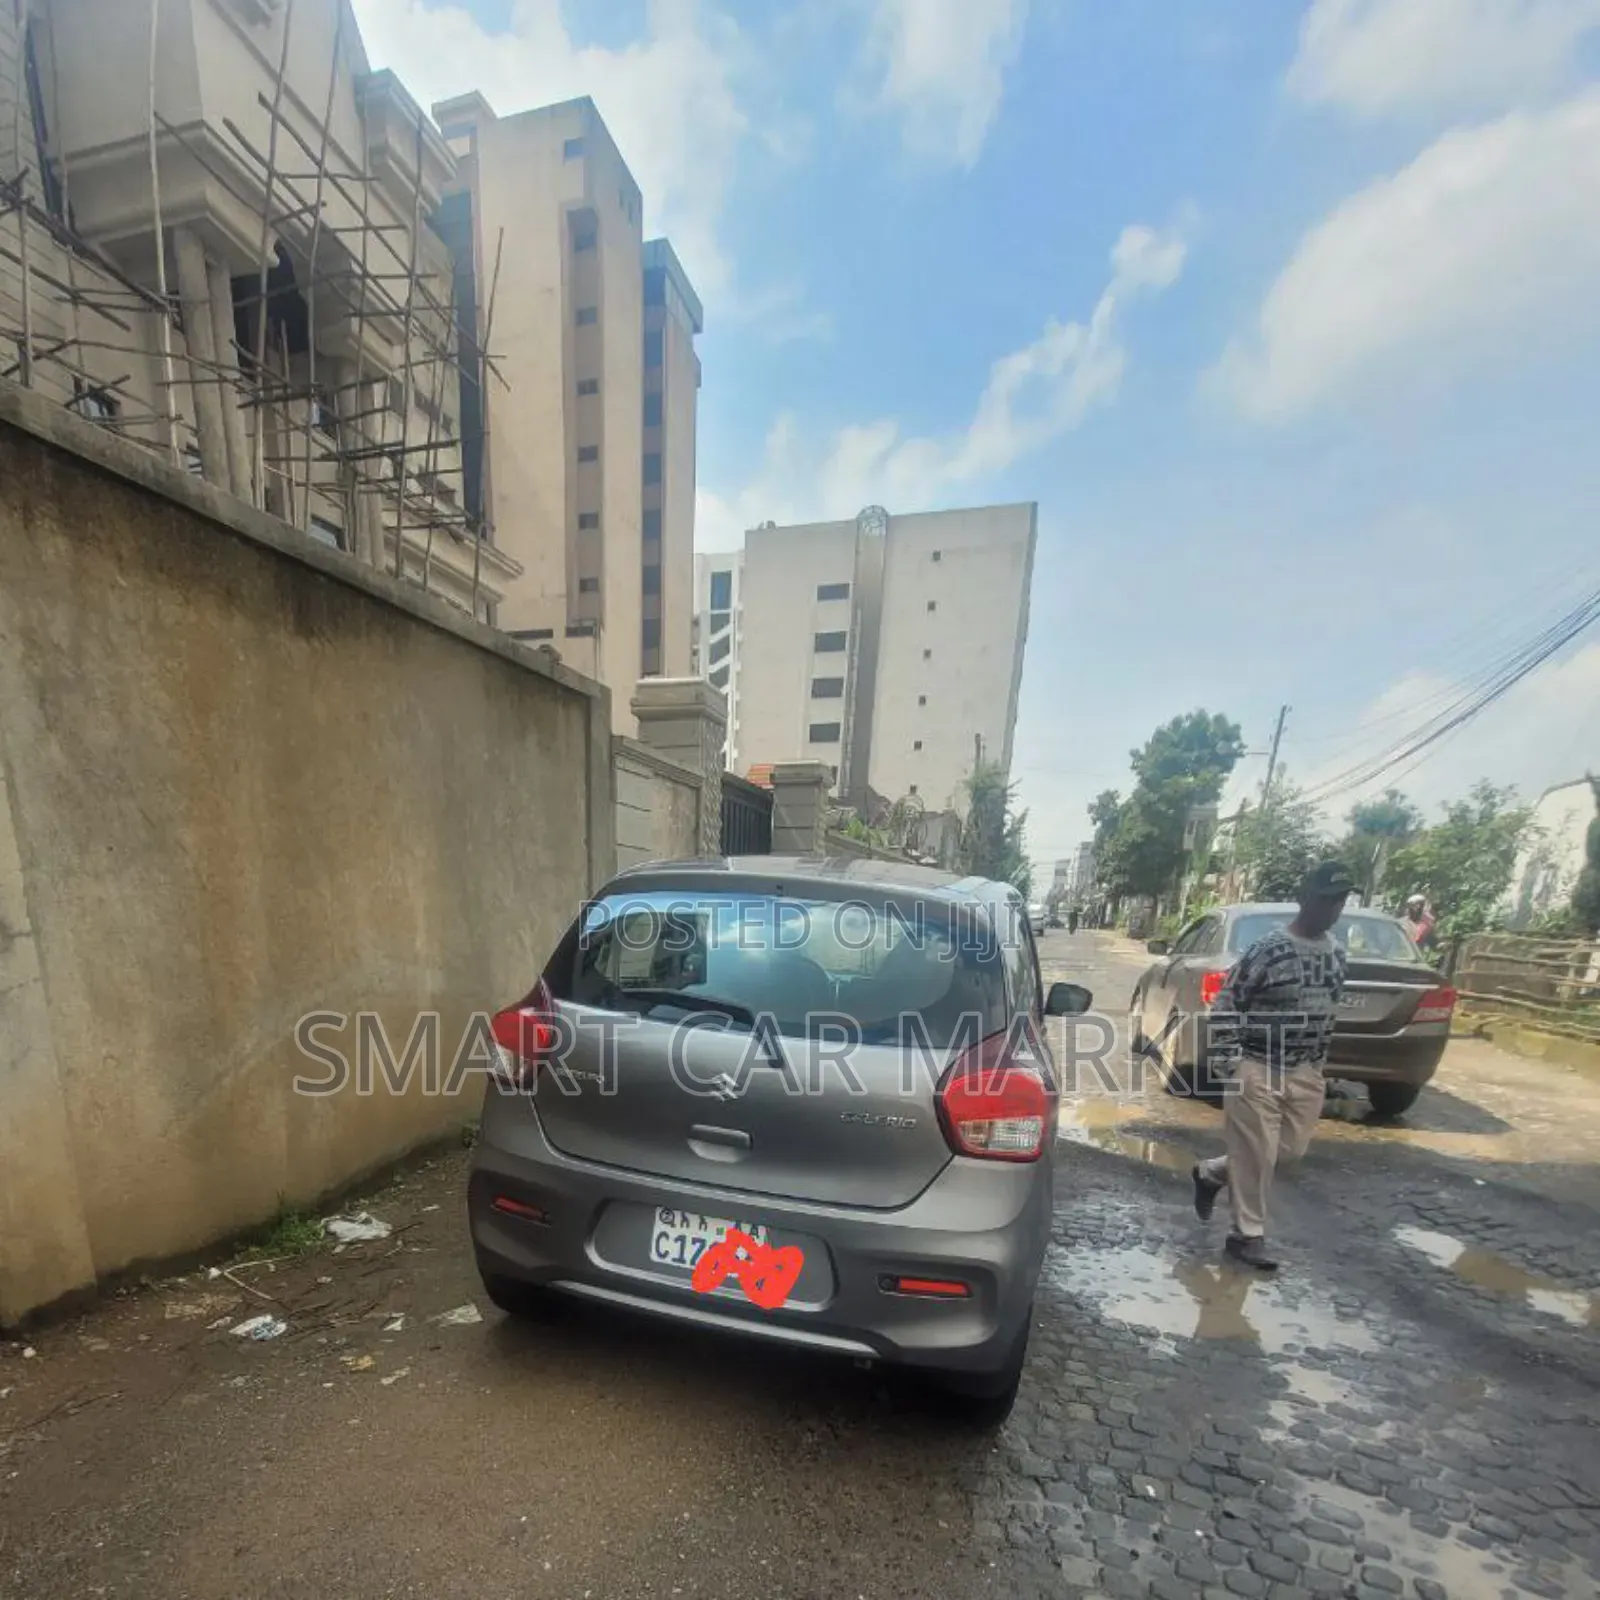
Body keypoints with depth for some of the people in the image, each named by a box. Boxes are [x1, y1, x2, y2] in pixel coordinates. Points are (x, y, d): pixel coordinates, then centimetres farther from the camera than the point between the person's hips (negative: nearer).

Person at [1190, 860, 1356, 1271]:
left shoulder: (1337, 953, 7)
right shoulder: (1268, 949, -15)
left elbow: (1329, 1011, 18)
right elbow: (1225, 1005, -13)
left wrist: (1319, 1061, 17)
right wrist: (1225, 1062, -16)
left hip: (1306, 1072, 7)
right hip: (1256, 1068, -7)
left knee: (1291, 1149, 13)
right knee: (1255, 1155, 0)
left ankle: (1211, 1174, 33)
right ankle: (1248, 1235, 17)